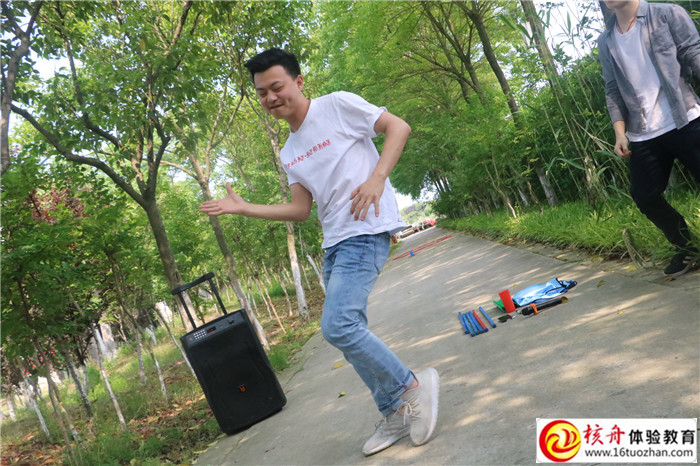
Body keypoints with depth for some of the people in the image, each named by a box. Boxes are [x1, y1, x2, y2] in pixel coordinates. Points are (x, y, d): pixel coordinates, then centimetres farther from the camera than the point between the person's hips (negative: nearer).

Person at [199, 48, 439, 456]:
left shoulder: (337, 105, -2)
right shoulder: (289, 153, 18)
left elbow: (398, 127, -6)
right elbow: (300, 210, 15)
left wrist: (377, 178, -20)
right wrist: (243, 208, 9)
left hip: (366, 232, -8)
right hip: (334, 243, 8)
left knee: (338, 325, -21)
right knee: (349, 332, 9)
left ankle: (412, 387, 0)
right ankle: (395, 415, 25)